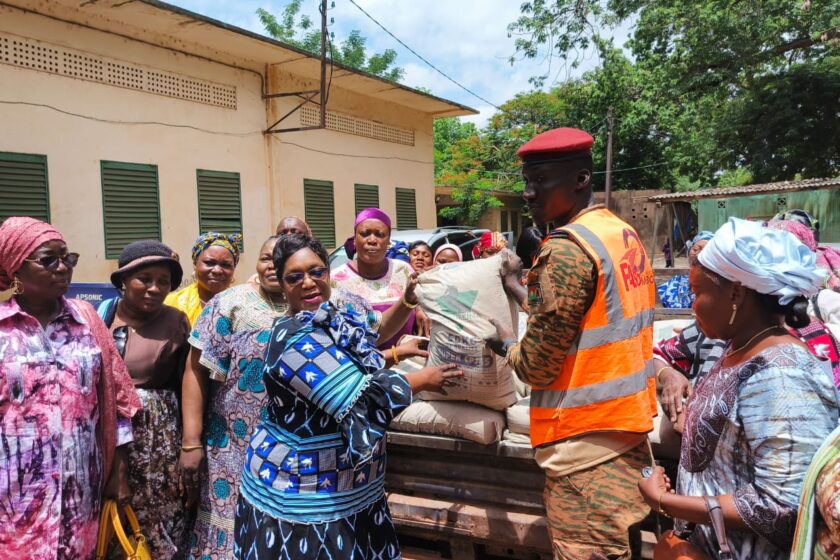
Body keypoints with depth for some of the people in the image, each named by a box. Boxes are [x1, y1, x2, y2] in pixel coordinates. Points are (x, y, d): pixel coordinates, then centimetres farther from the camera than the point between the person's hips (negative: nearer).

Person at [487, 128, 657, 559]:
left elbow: (537, 365, -18)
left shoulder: (568, 250, -19)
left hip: (585, 437, -9)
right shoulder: (624, 234, 8)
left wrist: (505, 345, 2)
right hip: (626, 421, 9)